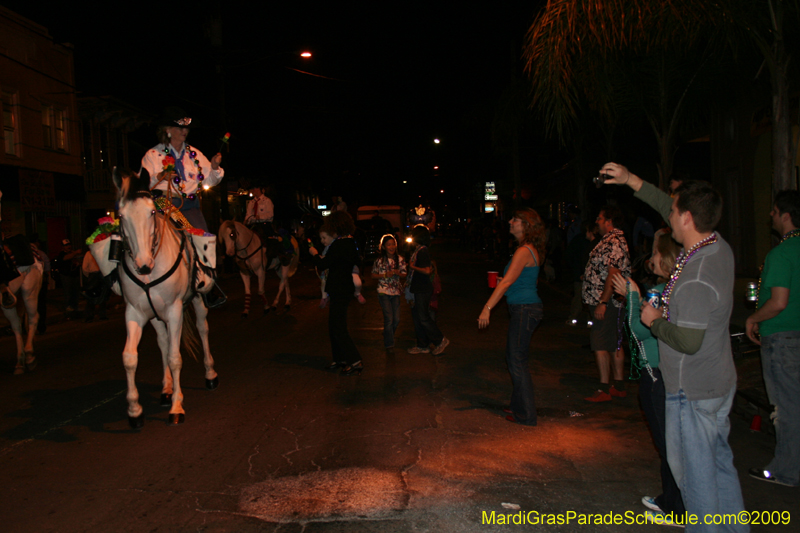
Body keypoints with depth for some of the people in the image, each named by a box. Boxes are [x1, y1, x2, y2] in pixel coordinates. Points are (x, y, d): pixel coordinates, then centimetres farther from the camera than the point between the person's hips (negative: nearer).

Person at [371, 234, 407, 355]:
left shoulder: (400, 259, -1)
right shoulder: (379, 260, -6)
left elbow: (405, 274, 4)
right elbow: (373, 275, 1)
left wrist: (398, 273, -17)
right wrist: (385, 275, -15)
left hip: (396, 292, 3)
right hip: (384, 292, -3)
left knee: (397, 319, 6)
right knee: (389, 319, -8)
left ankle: (388, 337, 33)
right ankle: (389, 345, 4)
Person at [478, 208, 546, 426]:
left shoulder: (524, 251, -17)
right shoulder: (531, 250, 13)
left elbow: (507, 282, -21)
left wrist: (487, 308, -22)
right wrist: (501, 283, 10)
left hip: (525, 310, -10)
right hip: (525, 309, 10)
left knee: (517, 361, -2)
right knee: (514, 358, 18)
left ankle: (525, 415, 7)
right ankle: (518, 406, 30)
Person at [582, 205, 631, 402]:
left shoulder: (613, 242, -17)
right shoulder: (613, 240, 17)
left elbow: (613, 274, -24)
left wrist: (602, 302, -25)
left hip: (605, 303, -11)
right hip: (610, 303, 11)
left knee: (600, 345, -7)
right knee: (614, 345, 14)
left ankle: (604, 390, -2)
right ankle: (619, 386, 22)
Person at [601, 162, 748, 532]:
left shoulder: (695, 279, -29)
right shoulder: (718, 247, -1)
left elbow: (688, 341, -29)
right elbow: (667, 207, 10)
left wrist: (655, 321, -12)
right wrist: (631, 180, 11)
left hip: (693, 391, -9)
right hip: (721, 382, 9)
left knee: (693, 468, 7)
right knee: (719, 461, 22)